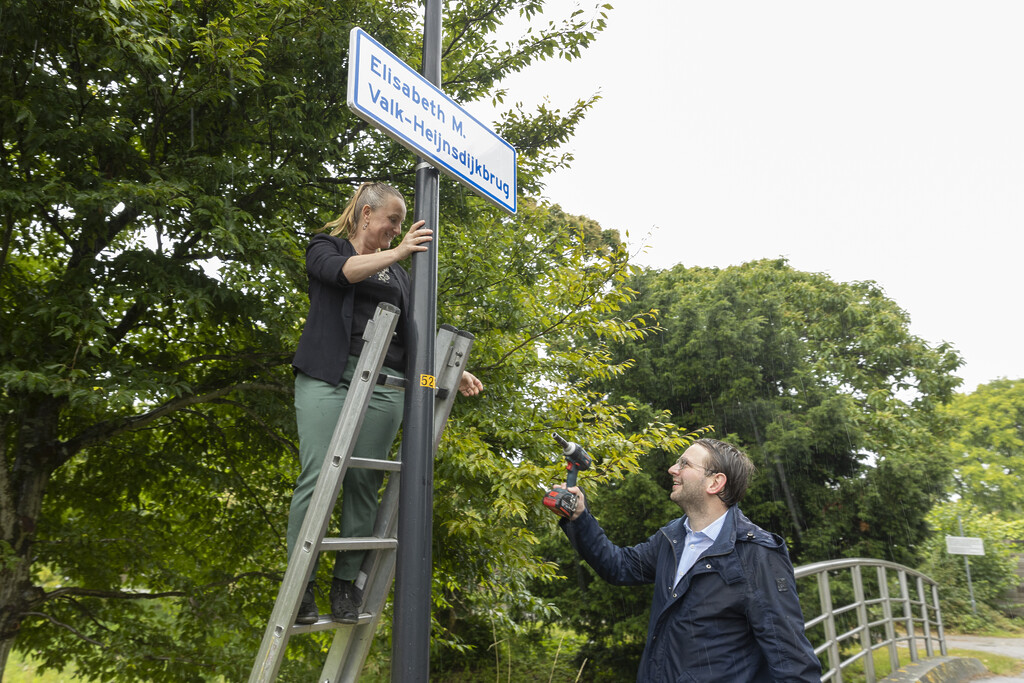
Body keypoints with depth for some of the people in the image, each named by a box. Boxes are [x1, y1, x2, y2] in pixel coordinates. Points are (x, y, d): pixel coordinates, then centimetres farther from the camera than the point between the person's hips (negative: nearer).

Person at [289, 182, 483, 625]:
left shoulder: (396, 272, 25)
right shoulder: (326, 247, 14)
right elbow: (340, 271, -10)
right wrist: (398, 252, -12)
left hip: (385, 384, 4)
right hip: (329, 374, -3)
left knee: (364, 483, -2)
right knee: (318, 477, -11)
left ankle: (346, 584, 5)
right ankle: (302, 584, -3)